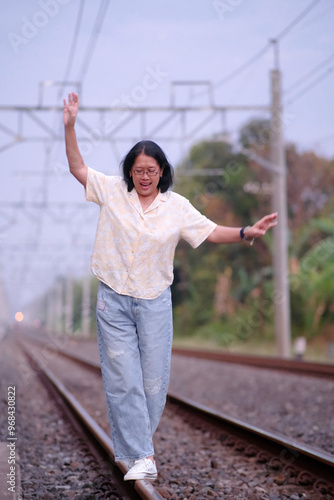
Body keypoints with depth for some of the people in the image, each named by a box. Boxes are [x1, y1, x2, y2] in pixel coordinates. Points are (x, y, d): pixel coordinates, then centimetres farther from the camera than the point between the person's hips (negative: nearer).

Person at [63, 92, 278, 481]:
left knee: (153, 381, 3)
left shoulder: (177, 206, 3)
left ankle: (133, 445, 23)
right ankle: (142, 458, -4)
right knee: (123, 380, -7)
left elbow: (211, 232, 4)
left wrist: (247, 232, -10)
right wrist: (69, 127, -5)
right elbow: (78, 168, 4)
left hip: (155, 303, 1)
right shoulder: (112, 191, 2)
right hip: (113, 301, -1)